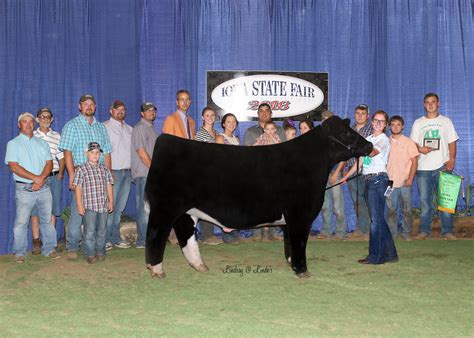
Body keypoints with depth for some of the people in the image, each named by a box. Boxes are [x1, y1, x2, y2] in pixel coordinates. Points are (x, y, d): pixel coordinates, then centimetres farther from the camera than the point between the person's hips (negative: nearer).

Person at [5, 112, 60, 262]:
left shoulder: (42, 143, 16)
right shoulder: (13, 144, 4)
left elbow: (49, 163, 7)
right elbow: (14, 166, -8)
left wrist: (41, 179, -12)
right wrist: (35, 178, -15)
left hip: (43, 188, 4)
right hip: (24, 189, -3)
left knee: (47, 220, 6)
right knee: (21, 222, -4)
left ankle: (49, 248, 15)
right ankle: (20, 252, 5)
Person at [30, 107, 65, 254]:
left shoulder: (57, 136, 12)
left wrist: (60, 174, 2)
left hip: (54, 176, 3)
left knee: (53, 209, 5)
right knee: (35, 209, -3)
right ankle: (36, 241, 3)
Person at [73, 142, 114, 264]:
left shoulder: (104, 169, 10)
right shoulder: (81, 170, -3)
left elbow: (109, 186, 13)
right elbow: (78, 188, -5)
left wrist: (111, 201, 9)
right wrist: (79, 205, -9)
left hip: (103, 206, 4)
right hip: (89, 206, -4)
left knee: (102, 230, 11)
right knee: (90, 231, -3)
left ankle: (100, 252, 22)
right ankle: (90, 254, 5)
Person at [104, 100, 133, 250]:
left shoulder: (129, 129, 19)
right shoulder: (105, 127, 0)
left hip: (127, 172, 6)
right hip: (113, 171, -6)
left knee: (119, 208, 8)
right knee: (110, 207, -9)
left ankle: (116, 238, 13)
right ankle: (106, 240, -5)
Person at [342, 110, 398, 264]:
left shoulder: (384, 139, -5)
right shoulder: (368, 139, 19)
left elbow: (372, 152, -24)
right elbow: (360, 160, 21)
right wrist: (346, 176, 18)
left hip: (378, 179, -8)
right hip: (369, 180, 8)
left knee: (376, 218, -7)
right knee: (379, 218, 9)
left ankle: (375, 256, -2)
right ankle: (389, 254, 16)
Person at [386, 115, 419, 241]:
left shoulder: (408, 142, 2)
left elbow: (414, 161, 0)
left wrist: (410, 178, -8)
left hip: (405, 182, -1)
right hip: (390, 182, 2)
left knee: (406, 209, 3)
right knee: (391, 209, 4)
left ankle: (406, 232, 13)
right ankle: (392, 232, 13)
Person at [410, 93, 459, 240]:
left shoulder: (445, 121, 10)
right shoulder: (418, 123, 12)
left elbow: (452, 142, 7)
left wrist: (452, 160, -7)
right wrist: (420, 149, -12)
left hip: (442, 167, -1)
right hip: (423, 167, 1)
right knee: (424, 200, 3)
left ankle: (447, 231, 4)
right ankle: (424, 230, 11)